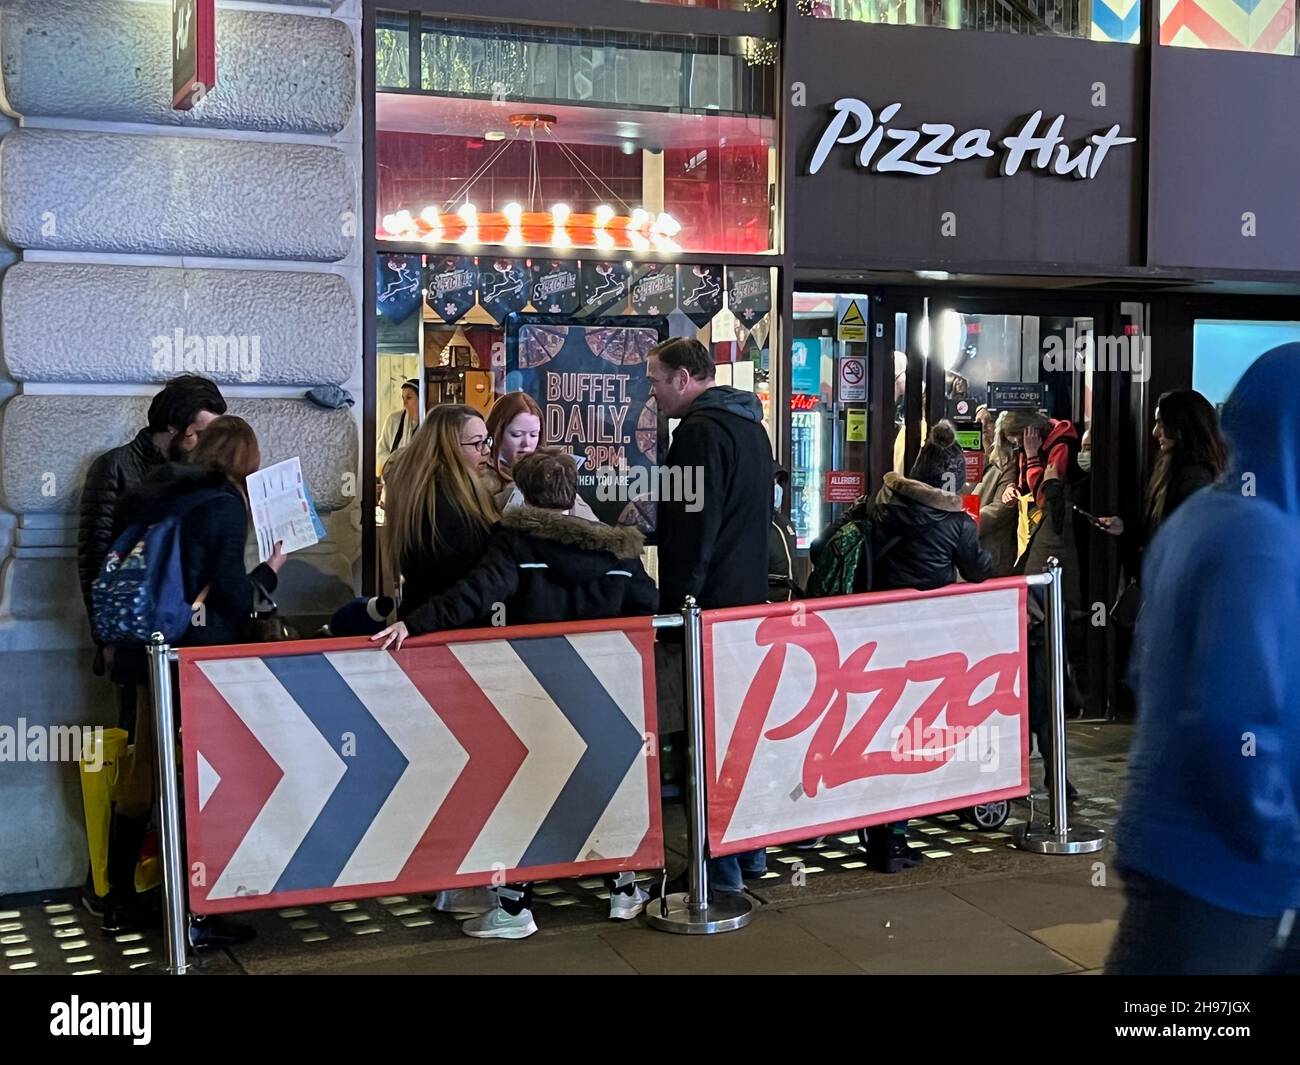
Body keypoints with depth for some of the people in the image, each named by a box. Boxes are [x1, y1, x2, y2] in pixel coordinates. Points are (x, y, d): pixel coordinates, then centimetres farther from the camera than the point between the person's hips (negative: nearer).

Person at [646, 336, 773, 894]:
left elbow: (694, 529, -20)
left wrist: (674, 608, -16)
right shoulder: (750, 426, 15)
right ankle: (750, 852, 25)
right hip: (751, 598, 10)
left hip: (709, 608, -10)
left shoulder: (702, 432, -15)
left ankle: (718, 868, 1)